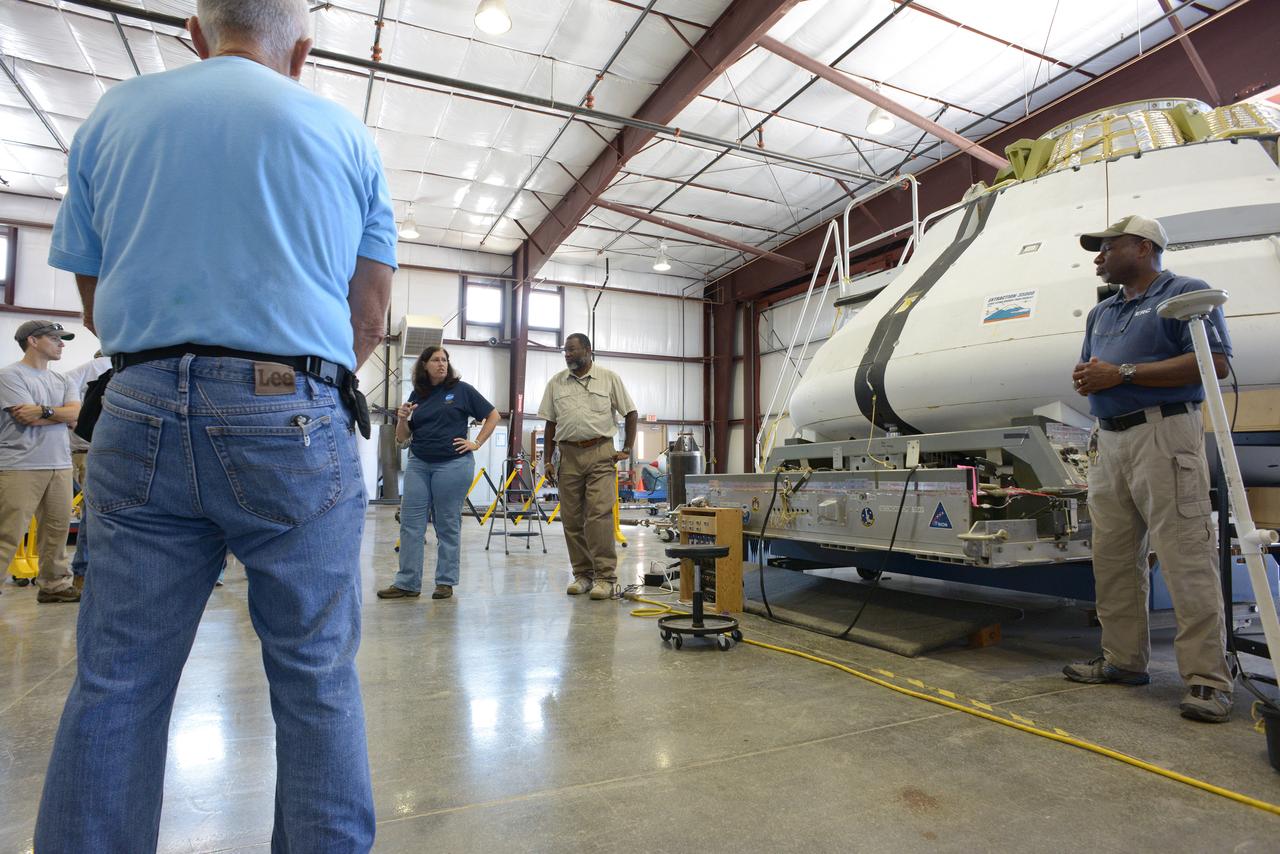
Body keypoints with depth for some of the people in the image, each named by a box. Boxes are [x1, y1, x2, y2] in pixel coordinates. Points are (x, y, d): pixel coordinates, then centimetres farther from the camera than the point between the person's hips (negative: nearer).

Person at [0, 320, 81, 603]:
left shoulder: (61, 381, 17)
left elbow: (78, 414, 1)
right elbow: (27, 418, -12)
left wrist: (43, 411, -11)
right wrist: (61, 413, -2)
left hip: (60, 466, 6)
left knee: (57, 530, 11)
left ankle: (54, 585, 20)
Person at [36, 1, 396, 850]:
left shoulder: (111, 116, 14)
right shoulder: (346, 133, 9)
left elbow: (97, 305, 15)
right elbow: (369, 316, 8)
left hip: (143, 419, 2)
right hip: (296, 427, -1)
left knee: (117, 682, 10)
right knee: (317, 678, 6)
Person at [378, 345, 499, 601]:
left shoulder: (461, 390, 1)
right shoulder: (417, 395, 11)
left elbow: (493, 415, 5)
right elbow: (402, 438, 12)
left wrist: (477, 443, -1)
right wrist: (402, 420, -8)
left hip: (453, 464, -4)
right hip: (418, 464, 4)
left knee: (448, 525, 4)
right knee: (410, 522, 2)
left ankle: (446, 581, 14)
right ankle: (407, 583, 10)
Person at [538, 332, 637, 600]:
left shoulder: (609, 378, 3)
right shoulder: (556, 383, 11)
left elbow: (631, 413, 6)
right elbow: (550, 424, 12)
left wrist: (628, 450, -1)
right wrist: (548, 460, 7)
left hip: (601, 454, -4)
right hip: (568, 455, 4)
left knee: (599, 515, -12)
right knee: (572, 519, 6)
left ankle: (606, 578, -7)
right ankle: (583, 575, 17)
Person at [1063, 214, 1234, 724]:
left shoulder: (1186, 293, -1)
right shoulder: (1101, 313, 22)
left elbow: (1214, 362, -13)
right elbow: (1088, 371, 25)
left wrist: (1122, 373, -15)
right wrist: (1085, 377, 0)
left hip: (1164, 432, -8)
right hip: (1110, 439, 8)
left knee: (1186, 557, -9)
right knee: (1113, 557, 9)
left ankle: (1208, 679, -3)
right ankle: (1123, 659, 18)